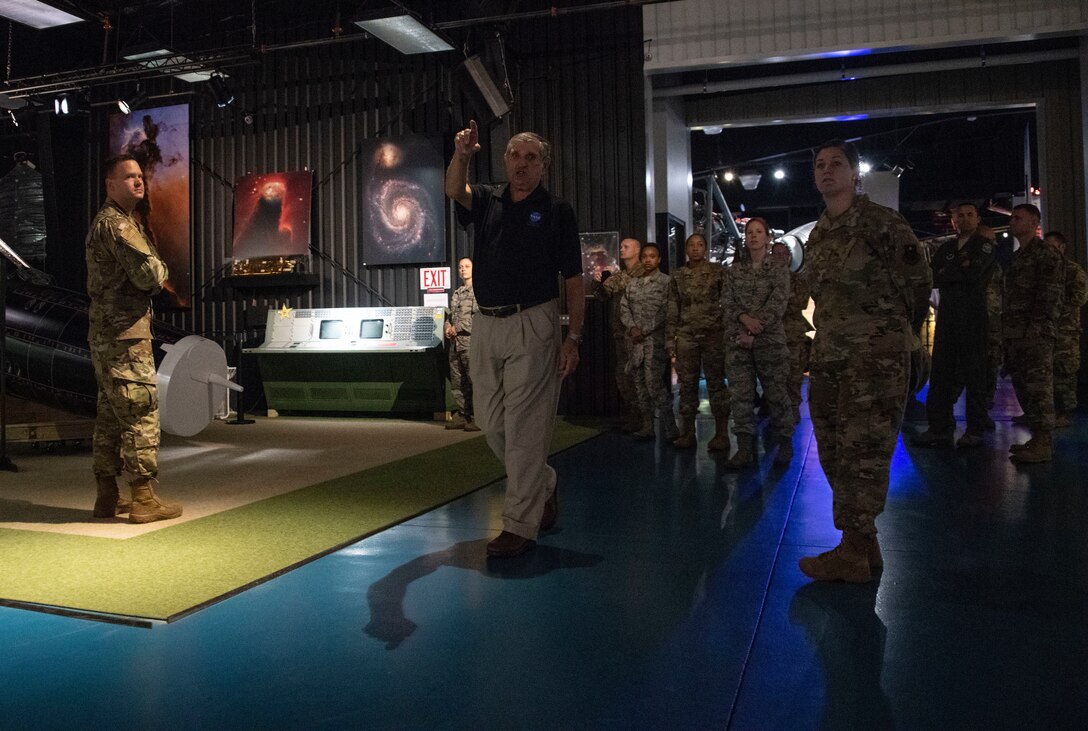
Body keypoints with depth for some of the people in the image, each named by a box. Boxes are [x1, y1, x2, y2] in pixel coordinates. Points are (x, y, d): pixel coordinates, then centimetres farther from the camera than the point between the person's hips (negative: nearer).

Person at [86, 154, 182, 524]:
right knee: (141, 412, -8)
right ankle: (143, 499, -5)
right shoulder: (117, 224, -12)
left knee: (111, 416, 13)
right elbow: (149, 274, -20)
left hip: (106, 333, 11)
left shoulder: (104, 222, 22)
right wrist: (161, 269, 2)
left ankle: (107, 497, 19)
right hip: (125, 333, -11)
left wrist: (152, 272, 4)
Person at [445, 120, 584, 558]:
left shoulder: (557, 211, 1)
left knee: (524, 425, -4)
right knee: (490, 422, 11)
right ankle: (544, 484, 33)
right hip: (486, 325, 5)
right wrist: (461, 155, -33)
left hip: (533, 326, -5)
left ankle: (520, 525, 5)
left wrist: (573, 337, -8)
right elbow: (454, 190, -12)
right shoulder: (487, 201, 11)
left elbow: (573, 281, -1)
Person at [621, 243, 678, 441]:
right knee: (640, 384, 7)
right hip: (634, 339, 6)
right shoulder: (633, 283, 15)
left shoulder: (665, 282, -1)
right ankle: (647, 426, 14)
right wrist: (632, 327, -7)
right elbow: (624, 308, 10)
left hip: (655, 339, -6)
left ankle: (669, 426, -3)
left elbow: (666, 312, -9)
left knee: (654, 383, -13)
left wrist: (645, 331, -13)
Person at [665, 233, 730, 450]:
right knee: (687, 384, 4)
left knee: (716, 383, -1)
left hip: (713, 335, -2)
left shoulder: (718, 272, 3)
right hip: (686, 336, 3)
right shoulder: (677, 276, 10)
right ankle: (687, 432, 11)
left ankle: (721, 433, 4)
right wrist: (670, 340, 6)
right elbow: (671, 311, 10)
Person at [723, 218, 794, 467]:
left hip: (770, 341, -2)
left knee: (777, 394, 1)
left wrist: (753, 333, -15)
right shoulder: (734, 270, 12)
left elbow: (776, 306, -7)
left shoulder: (779, 271, 3)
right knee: (741, 396, 0)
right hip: (738, 342, 3)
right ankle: (745, 448, 4)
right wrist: (744, 317, -16)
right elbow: (729, 303, 5)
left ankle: (785, 445, 16)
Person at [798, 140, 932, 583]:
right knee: (833, 451, 9)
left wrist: (896, 333, 6)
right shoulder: (818, 234, 15)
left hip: (876, 354, -8)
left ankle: (854, 553, 1)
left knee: (863, 450, -7)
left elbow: (919, 281, -2)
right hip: (829, 355, 8)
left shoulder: (882, 223, -7)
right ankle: (864, 545, 20)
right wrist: (832, 336, 18)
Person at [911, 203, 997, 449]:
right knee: (941, 371, -1)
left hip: (974, 316, -4)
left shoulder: (986, 245, 5)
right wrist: (960, 271, -4)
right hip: (947, 314, 4)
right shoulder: (946, 248, 20)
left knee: (974, 372, -2)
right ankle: (939, 428, 0)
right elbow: (933, 279, 6)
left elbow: (974, 274, -12)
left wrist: (947, 273, 0)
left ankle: (975, 430, 3)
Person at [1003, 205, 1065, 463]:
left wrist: (1038, 327, -20)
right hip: (1015, 334, 9)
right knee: (1023, 387, 8)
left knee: (1038, 387, -10)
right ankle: (1037, 438, 14)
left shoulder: (1047, 254, -3)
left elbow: (1052, 295, -12)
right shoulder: (1018, 257, 23)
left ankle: (1043, 443, -10)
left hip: (1035, 334, -9)